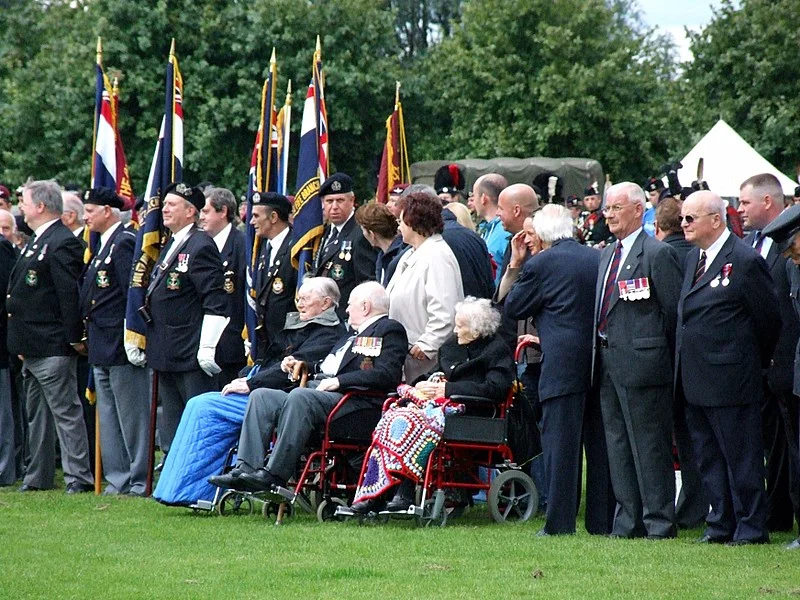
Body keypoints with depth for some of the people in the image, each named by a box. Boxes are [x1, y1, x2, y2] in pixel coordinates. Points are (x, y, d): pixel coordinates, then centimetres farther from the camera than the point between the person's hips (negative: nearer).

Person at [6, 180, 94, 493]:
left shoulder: (62, 243, -16)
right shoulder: (37, 241, 16)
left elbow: (70, 294, -20)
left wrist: (74, 338, -22)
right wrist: (21, 342, 20)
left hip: (52, 347, -11)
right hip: (32, 348, 11)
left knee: (65, 411, -8)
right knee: (36, 414, 16)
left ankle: (79, 476, -6)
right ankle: (38, 476, 23)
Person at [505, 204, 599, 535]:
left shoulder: (541, 264, -7)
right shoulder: (598, 259, 10)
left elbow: (512, 308, 2)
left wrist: (516, 267, 15)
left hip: (562, 362, -6)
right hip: (597, 359, 6)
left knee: (559, 442, -3)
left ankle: (560, 522, -4)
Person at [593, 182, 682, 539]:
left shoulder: (657, 254, -9)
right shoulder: (608, 255, 17)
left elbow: (673, 311, -10)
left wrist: (668, 358, -7)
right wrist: (600, 352, 12)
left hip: (642, 362, -9)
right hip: (608, 363, 9)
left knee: (649, 446, -4)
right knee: (617, 444, 11)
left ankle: (659, 522, 0)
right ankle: (628, 520, 17)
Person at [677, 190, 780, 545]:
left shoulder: (744, 261, -12)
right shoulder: (693, 258, 13)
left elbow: (769, 317, -6)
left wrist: (757, 361, 5)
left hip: (730, 379, -8)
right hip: (695, 380, 8)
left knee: (741, 456, -1)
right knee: (708, 458, 13)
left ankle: (751, 527, 5)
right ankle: (721, 525, 20)